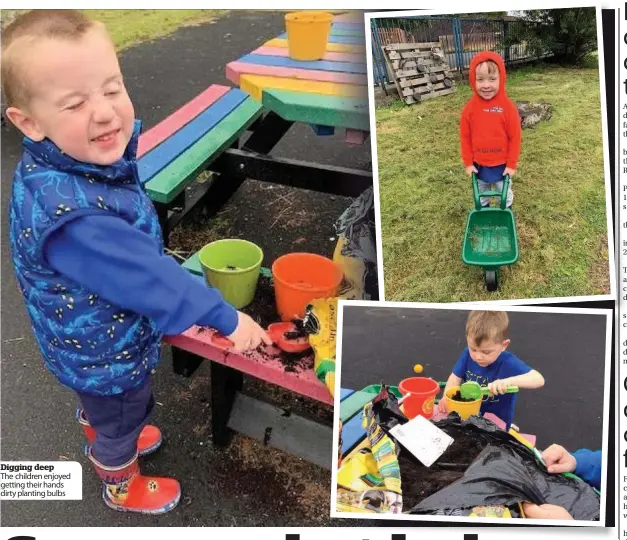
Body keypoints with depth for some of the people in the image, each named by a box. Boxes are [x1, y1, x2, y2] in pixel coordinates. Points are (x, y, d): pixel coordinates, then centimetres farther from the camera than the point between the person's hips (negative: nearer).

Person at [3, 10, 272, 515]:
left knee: (100, 402, 36)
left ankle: (105, 438, 68)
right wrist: (225, 318, -24)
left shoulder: (80, 162, -15)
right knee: (121, 416, 23)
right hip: (107, 353, -7)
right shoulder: (68, 213, -43)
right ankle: (122, 485, 54)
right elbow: (142, 274, -35)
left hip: (91, 336, 7)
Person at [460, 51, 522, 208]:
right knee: (481, 195, 23)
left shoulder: (507, 107, -19)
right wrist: (468, 163, -2)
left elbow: (515, 137, -12)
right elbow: (465, 137, -3)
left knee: (505, 194, 19)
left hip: (502, 165, -2)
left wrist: (512, 164, -9)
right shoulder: (470, 108, -13)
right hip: (478, 165, 2)